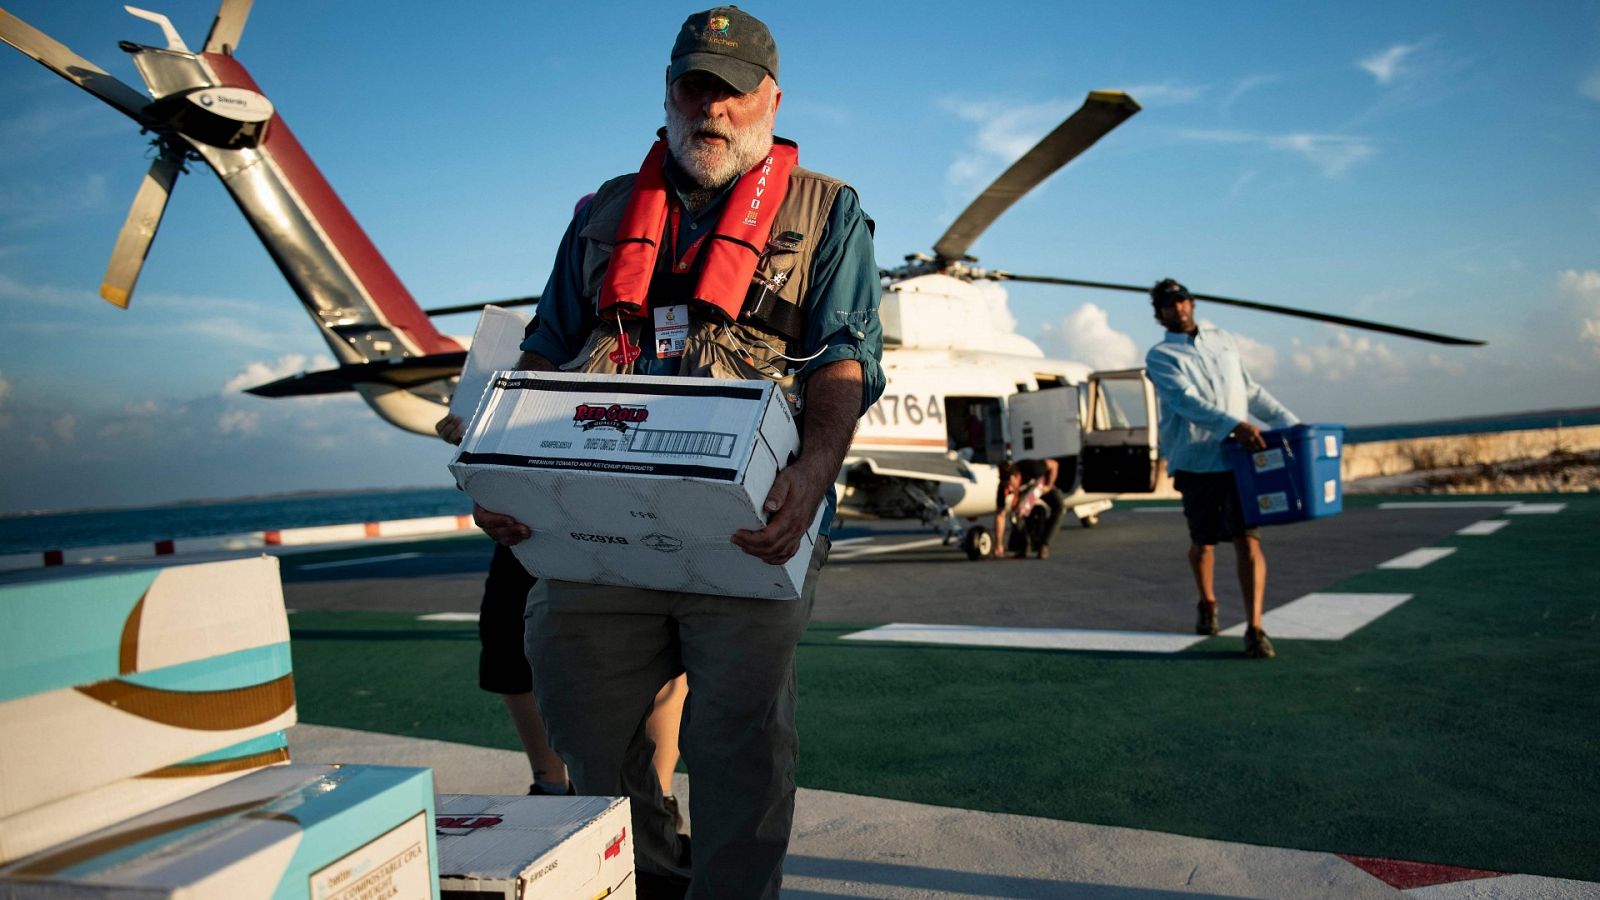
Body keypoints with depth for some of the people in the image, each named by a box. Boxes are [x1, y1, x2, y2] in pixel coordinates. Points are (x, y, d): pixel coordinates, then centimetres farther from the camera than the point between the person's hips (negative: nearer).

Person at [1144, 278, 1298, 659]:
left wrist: (1288, 421, 18)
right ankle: (1207, 604, 36)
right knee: (1203, 542, 10)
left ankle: (1255, 628, -11)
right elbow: (1186, 400, -16)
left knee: (1247, 539, -9)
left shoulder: (1224, 341, 17)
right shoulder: (1160, 356, 1)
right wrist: (1233, 425, -29)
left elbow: (1251, 391, 26)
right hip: (1196, 461, -2)